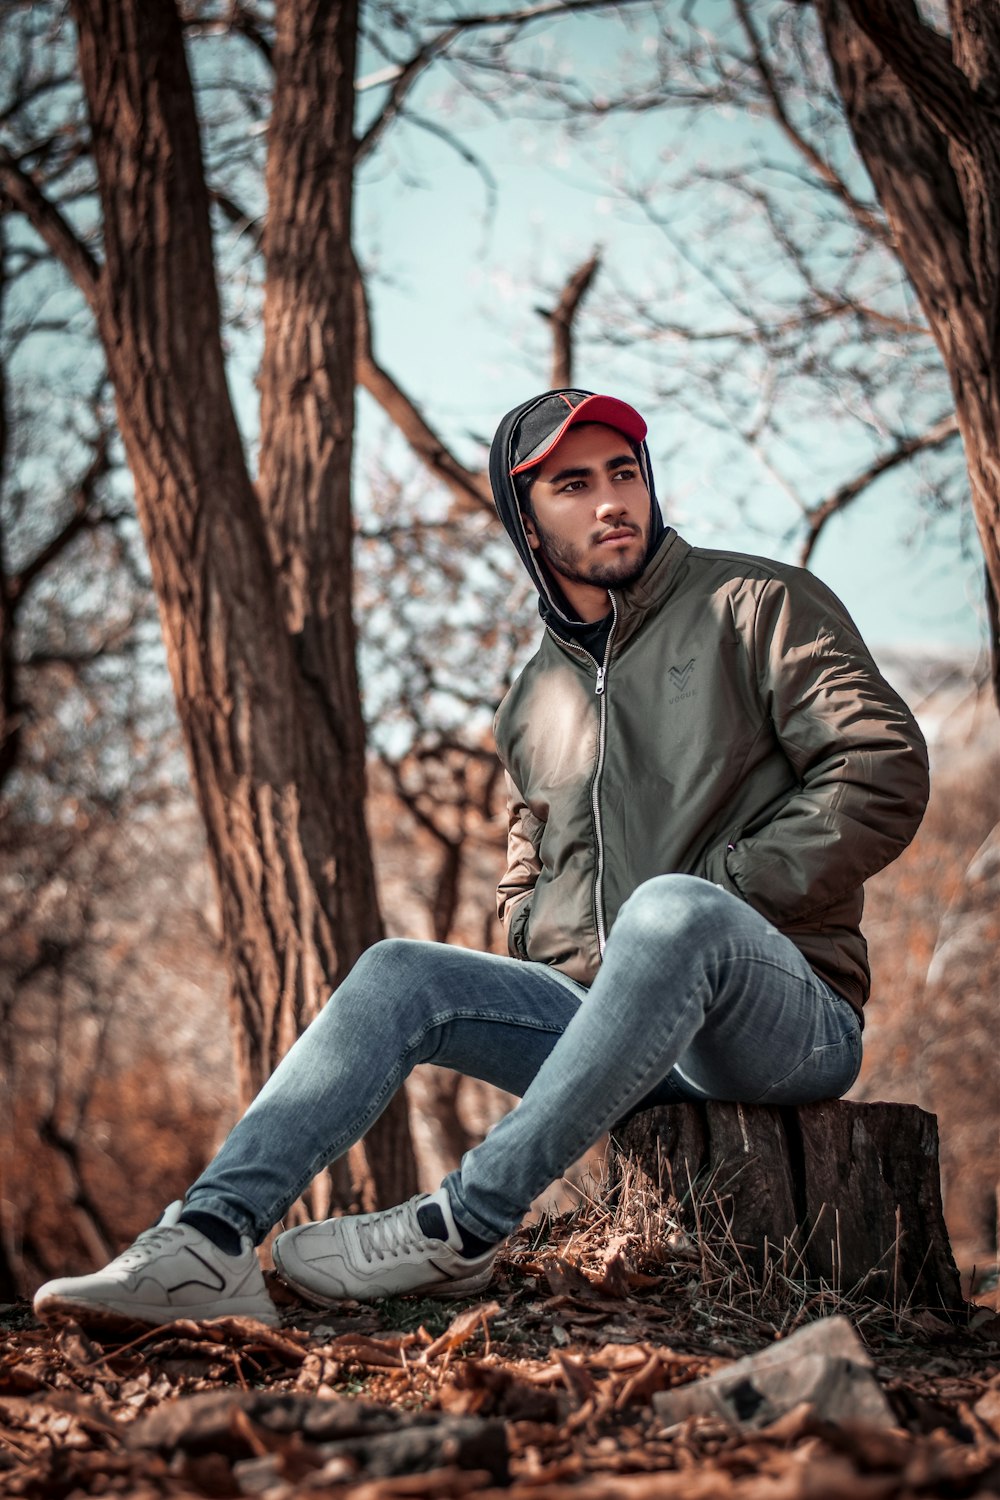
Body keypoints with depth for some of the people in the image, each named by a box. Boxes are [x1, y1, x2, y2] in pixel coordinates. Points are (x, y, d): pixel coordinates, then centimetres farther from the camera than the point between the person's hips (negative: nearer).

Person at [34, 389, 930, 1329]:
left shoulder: (759, 605, 2)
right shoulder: (535, 703, 19)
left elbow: (885, 771, -9)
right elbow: (526, 877, 30)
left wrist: (721, 897, -13)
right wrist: (541, 938, 6)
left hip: (788, 1017, -5)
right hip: (617, 1023, 5)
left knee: (673, 909, -37)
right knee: (398, 976, -13)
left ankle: (464, 1228, -35)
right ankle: (212, 1235, -25)